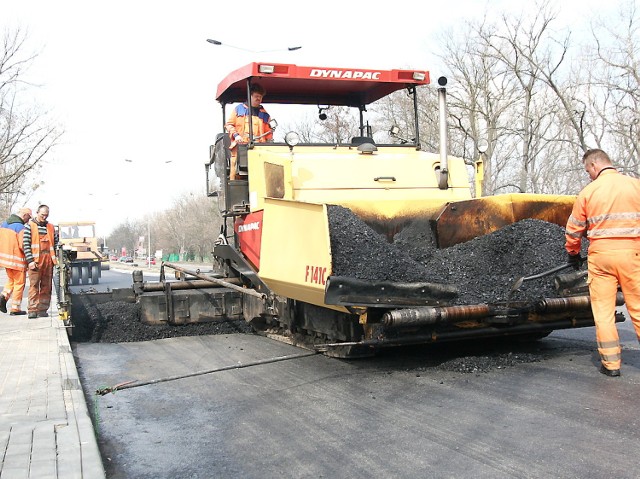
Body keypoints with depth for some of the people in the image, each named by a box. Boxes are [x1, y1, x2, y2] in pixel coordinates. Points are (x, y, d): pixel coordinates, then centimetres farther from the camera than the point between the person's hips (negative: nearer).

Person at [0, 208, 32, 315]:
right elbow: (23, 246, -22)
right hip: (16, 259, -7)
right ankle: (15, 308, 7)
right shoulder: (20, 227, -17)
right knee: (19, 283, 4)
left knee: (11, 280, 24)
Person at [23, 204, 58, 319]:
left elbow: (56, 243, 19)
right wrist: (30, 261, -10)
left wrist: (55, 258, 8)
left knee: (46, 286, 4)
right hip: (35, 260, -4)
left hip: (49, 260, 4)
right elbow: (26, 244, -3)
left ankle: (43, 309, 8)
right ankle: (32, 310, -6)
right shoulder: (29, 226, 4)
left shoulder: (51, 227, 16)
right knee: (34, 285, -6)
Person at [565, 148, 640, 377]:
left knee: (603, 311, 7)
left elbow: (574, 229, 9)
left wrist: (573, 253, 24)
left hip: (600, 254, 0)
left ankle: (611, 363, 8)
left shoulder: (588, 191, 2)